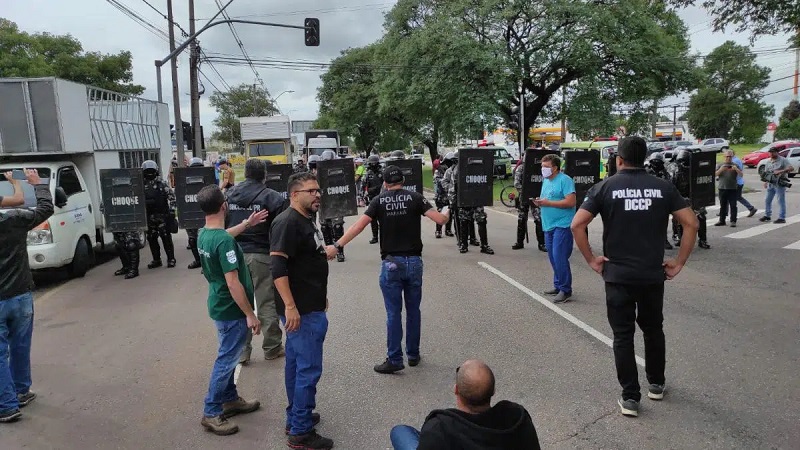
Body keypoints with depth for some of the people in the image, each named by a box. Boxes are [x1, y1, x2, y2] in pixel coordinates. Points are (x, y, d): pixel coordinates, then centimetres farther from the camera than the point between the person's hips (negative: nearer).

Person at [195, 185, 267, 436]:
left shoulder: (204, 235, 0)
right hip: (231, 310, -9)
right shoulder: (224, 242, -28)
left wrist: (246, 224, 30)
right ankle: (211, 413, 15)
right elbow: (233, 283, -28)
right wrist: (250, 314, -21)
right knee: (226, 360, 4)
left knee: (228, 356, 21)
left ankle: (230, 400, 36)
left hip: (220, 306, 9)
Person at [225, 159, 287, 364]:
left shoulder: (228, 195, 5)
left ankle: (241, 351, 18)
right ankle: (272, 348, 19)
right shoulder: (273, 198, -8)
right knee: (267, 303, 8)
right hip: (262, 256, -3)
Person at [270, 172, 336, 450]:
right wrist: (290, 306, -28)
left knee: (297, 364, 18)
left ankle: (295, 418, 31)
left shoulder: (305, 220, 13)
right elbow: (277, 266, -24)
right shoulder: (287, 222, -17)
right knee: (309, 369, -4)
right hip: (301, 311, -10)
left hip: (309, 307, 10)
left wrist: (320, 296, 26)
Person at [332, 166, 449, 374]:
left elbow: (359, 225, -10)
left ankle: (395, 359, 8)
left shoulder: (379, 201, -1)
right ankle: (413, 354, 25)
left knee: (393, 313, 4)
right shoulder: (415, 198, -1)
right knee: (413, 310, 14)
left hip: (391, 263, -1)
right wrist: (446, 214, 15)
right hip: (414, 261, 1)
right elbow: (440, 219, -8)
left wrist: (337, 245, -8)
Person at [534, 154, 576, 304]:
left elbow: (570, 202, -19)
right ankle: (558, 285, 23)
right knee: (553, 258, 12)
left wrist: (548, 203, -17)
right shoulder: (546, 181, 16)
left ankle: (565, 290, -2)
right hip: (549, 225, 9)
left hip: (562, 225, -8)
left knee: (559, 257, -10)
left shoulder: (564, 180, -10)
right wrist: (539, 202, 2)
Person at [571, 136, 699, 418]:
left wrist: (591, 260, -4)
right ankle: (656, 384, 35)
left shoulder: (605, 187, -4)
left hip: (618, 276, -2)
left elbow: (577, 225, -12)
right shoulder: (663, 187, 1)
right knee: (653, 330, 21)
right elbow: (691, 223, -3)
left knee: (623, 336, 6)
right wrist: (679, 263, 2)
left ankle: (630, 398, 9)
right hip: (653, 275, 2)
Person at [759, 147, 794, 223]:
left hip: (780, 184, -7)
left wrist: (780, 171, -27)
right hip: (771, 184, 7)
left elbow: (791, 168, -16)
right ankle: (767, 216, 24)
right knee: (768, 200, 12)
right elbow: (766, 172, 15)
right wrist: (765, 182, 3)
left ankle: (782, 218, -1)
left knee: (781, 201, -4)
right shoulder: (768, 161, 13)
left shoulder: (782, 160, -7)